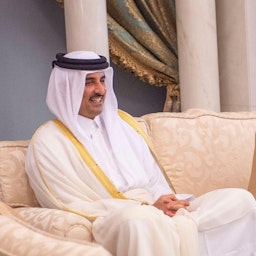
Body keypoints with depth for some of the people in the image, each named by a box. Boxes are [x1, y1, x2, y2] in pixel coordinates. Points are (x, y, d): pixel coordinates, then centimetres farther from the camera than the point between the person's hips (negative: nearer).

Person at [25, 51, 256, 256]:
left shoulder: (122, 121, 19)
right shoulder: (48, 141, 0)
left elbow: (155, 180, 17)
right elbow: (73, 206, -8)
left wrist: (166, 204, -8)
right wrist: (148, 206, -14)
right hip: (108, 224, -6)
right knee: (140, 219, -42)